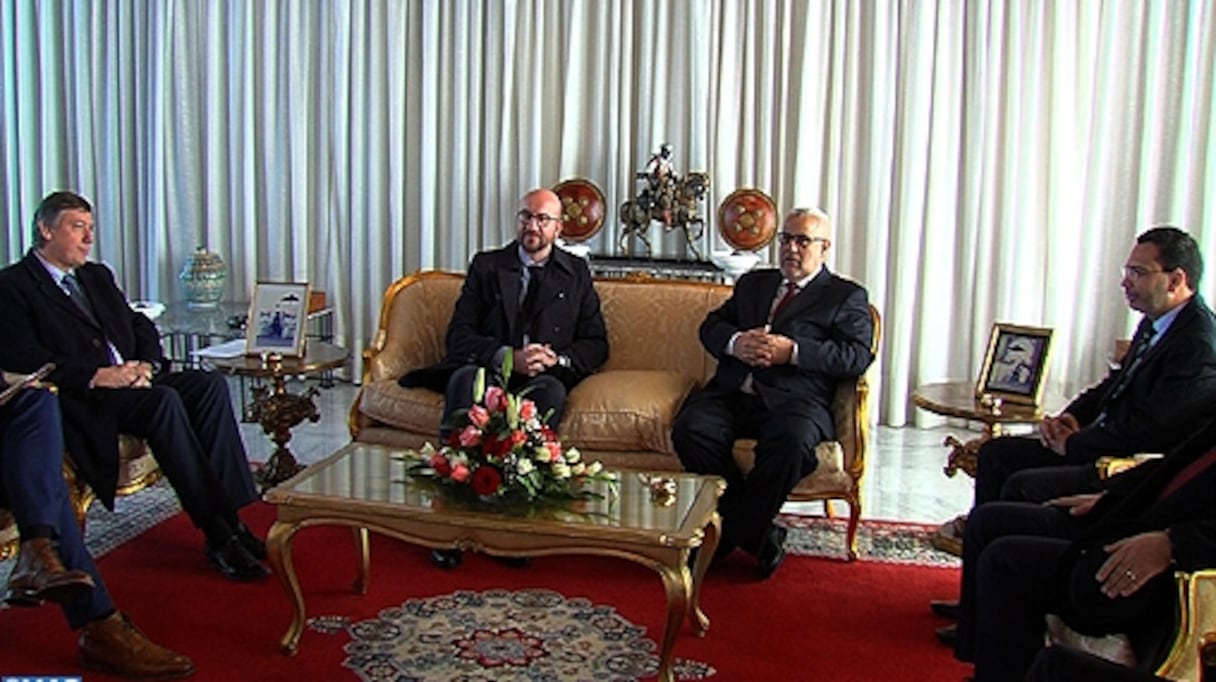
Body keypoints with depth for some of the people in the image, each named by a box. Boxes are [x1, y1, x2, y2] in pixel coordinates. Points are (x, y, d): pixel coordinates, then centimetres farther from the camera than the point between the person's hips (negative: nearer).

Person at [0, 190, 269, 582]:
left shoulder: (98, 277, 26)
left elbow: (141, 326, 20)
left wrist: (147, 364, -3)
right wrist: (96, 375, -20)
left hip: (133, 381, 7)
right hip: (80, 400, -7)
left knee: (211, 386, -20)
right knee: (164, 401, -33)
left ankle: (230, 518, -24)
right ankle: (218, 535, -32)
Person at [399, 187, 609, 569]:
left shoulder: (575, 273, 18)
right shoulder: (487, 266, 15)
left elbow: (596, 344, 11)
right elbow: (458, 334, 3)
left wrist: (557, 359, -10)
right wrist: (507, 357, -15)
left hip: (543, 377, 0)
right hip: (487, 369, 0)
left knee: (552, 392, -35)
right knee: (465, 379, -35)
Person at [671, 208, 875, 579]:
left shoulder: (847, 296, 15)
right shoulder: (752, 283, 29)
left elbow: (858, 356, -1)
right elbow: (710, 326, 20)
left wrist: (792, 351, -13)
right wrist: (735, 343, -4)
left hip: (794, 399, -3)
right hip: (733, 392, 4)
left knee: (791, 443, -37)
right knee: (689, 430, -27)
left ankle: (730, 533, -14)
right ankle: (759, 534, -12)